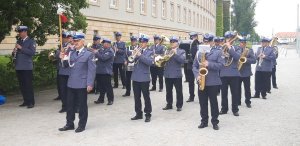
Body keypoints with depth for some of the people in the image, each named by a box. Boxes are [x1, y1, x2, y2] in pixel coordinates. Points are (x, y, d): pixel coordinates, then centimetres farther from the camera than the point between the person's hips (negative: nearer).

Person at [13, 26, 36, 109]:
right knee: (22, 85, 8)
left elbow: (32, 52, -15)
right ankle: (26, 101, 15)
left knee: (28, 85, -6)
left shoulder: (31, 41, -2)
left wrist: (21, 48, -20)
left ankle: (31, 102, -1)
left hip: (27, 67, -6)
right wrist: (14, 52, -2)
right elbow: (15, 52, 22)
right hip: (18, 67, 6)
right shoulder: (18, 41, 17)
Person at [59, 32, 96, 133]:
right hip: (71, 83, 5)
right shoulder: (71, 53, 11)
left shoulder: (88, 54, -5)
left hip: (82, 84, -5)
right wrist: (63, 59, -7)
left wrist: (90, 84, -15)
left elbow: (92, 70, -8)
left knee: (82, 105, 5)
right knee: (70, 105, 11)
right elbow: (67, 66, 11)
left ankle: (82, 125, 16)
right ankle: (69, 124, 23)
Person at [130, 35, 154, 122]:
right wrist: (133, 55, -14)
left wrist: (140, 55, -23)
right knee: (136, 97, 10)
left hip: (144, 77, -5)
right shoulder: (137, 50, 11)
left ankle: (148, 115, 9)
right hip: (135, 77, 5)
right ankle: (138, 114, 21)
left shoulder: (150, 52, -2)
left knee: (146, 97, 1)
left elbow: (150, 62, -18)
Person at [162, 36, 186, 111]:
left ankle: (179, 105, 10)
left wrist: (175, 54, -22)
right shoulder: (167, 51, 15)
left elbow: (182, 60, -14)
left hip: (177, 74, -4)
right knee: (168, 91, 11)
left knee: (179, 91, 2)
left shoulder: (181, 51, 2)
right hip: (167, 74, 4)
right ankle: (169, 104, 21)